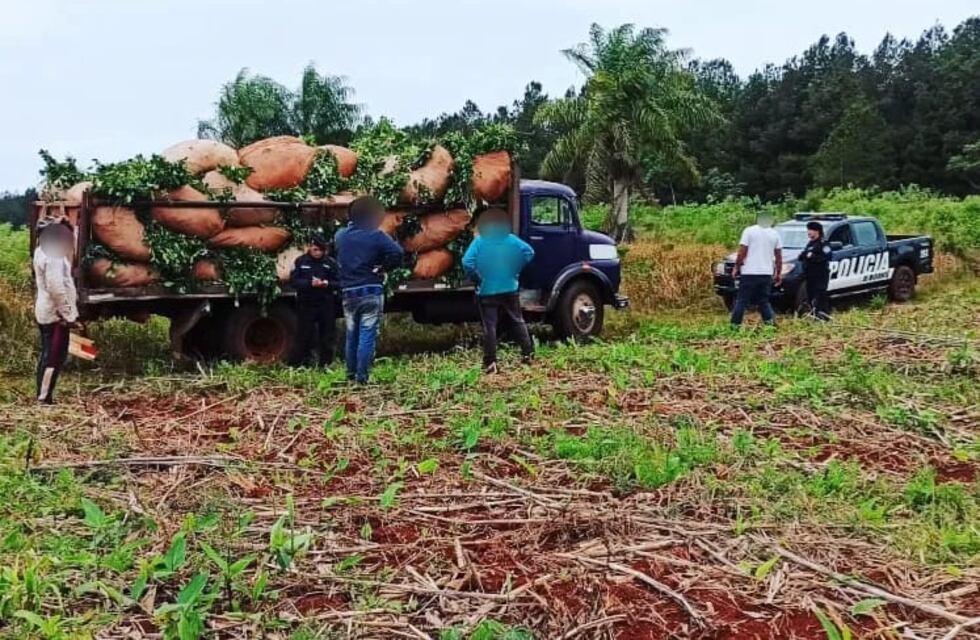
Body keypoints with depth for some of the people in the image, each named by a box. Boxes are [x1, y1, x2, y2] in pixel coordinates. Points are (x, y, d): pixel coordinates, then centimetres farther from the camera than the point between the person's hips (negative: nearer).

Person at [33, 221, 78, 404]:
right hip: (56, 313, -10)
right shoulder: (53, 258, -19)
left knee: (47, 355, 14)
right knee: (55, 357, -6)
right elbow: (56, 287, -25)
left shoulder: (44, 250, 10)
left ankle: (42, 396, 19)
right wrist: (67, 314, -21)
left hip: (47, 312, 10)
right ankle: (44, 398, -5)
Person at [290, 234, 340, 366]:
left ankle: (325, 364, 16)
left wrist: (328, 284, -17)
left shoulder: (330, 262, 3)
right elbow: (293, 281, -3)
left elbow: (339, 283, 4)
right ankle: (303, 364, 11)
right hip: (306, 305, -1)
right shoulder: (301, 261, 3)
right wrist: (310, 283, -19)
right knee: (305, 336, 3)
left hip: (326, 305, 1)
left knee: (327, 337, 5)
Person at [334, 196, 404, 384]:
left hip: (348, 292, 5)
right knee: (367, 335, -2)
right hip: (371, 292, -5)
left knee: (352, 335, 15)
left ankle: (351, 373, 21)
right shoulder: (376, 235, -8)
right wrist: (383, 267, -5)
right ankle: (362, 376, -4)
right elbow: (398, 253, -18)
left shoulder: (340, 235, 8)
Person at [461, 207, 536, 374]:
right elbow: (529, 252, -6)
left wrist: (476, 277, -4)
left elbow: (467, 263, -19)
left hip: (487, 291, -2)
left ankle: (490, 363, 1)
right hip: (510, 289, 2)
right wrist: (515, 270, 2)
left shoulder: (479, 242, -8)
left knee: (489, 327, 2)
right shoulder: (511, 239, 0)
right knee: (518, 322, 17)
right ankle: (528, 353, 23)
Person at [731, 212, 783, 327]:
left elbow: (741, 253, -7)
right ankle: (770, 320, -3)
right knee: (764, 300, 13)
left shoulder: (749, 231, -2)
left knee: (742, 300, 2)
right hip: (767, 273, 3)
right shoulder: (774, 234, 9)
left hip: (749, 272, -3)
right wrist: (779, 273, 16)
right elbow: (779, 257, 10)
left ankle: (735, 324, 0)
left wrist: (736, 268, 2)